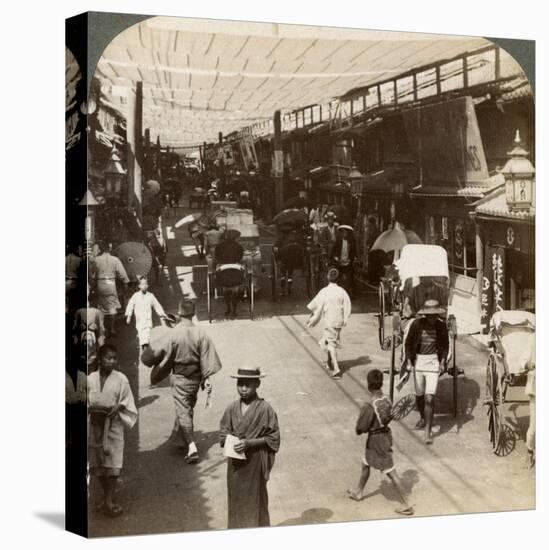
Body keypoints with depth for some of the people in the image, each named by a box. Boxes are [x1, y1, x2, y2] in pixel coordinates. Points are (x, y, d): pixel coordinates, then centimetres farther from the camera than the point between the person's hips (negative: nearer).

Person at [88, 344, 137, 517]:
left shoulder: (121, 379, -6)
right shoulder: (90, 379, -3)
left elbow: (127, 400, 1)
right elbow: (85, 401, 6)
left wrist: (119, 407, -16)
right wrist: (91, 408, -10)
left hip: (113, 424, -2)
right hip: (94, 425, 2)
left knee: (112, 463, -3)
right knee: (98, 463, 11)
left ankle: (108, 501, 2)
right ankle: (107, 497, 26)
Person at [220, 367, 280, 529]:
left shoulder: (264, 409, -13)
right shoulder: (232, 408, 0)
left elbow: (273, 438, -11)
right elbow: (223, 431, 11)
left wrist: (249, 443, -20)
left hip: (255, 460, -4)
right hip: (235, 462, 4)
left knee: (254, 497, 6)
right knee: (236, 497, 12)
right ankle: (236, 530, 27)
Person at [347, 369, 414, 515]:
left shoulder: (369, 405, -28)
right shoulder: (386, 400, -6)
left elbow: (360, 428, -23)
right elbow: (390, 416, 9)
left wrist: (359, 429, -1)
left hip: (376, 439, -8)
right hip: (385, 433, 8)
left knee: (391, 473, 3)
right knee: (365, 464, 25)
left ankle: (406, 505, 11)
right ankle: (359, 492, 41)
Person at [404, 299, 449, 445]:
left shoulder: (441, 326, -5)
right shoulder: (416, 324, -8)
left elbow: (445, 345, 9)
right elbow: (408, 343, 1)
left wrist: (442, 361, -3)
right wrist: (408, 361, -7)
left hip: (433, 362, -1)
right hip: (418, 360, 1)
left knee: (429, 398, -9)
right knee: (419, 395, 14)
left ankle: (428, 431, -1)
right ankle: (423, 418, 42)